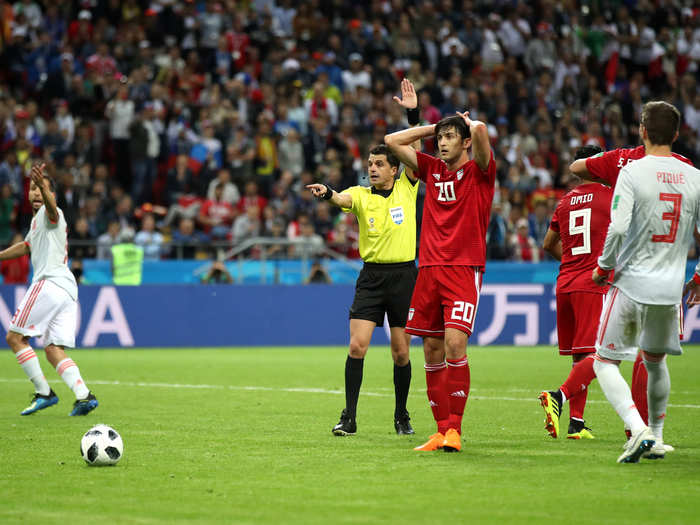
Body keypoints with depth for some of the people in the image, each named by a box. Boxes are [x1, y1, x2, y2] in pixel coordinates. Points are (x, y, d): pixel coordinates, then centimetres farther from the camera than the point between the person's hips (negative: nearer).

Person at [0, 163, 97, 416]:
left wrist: (43, 186, -49)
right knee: (54, 351, 2)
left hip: (49, 282, -9)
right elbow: (26, 246, 45)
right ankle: (83, 395, -15)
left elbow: (50, 205, -29)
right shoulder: (37, 219, 27)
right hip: (68, 290, 9)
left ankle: (43, 392, -8)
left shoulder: (50, 213, -3)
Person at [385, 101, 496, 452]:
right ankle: (442, 430, 10)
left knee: (454, 344, -17)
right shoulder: (432, 170, 15)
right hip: (429, 268, 6)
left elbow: (480, 131, -18)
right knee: (432, 351, 4)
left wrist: (468, 123, 4)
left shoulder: (479, 171, 1)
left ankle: (454, 429, -13)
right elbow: (392, 141, 19)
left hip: (463, 270, -6)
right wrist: (431, 128, 17)